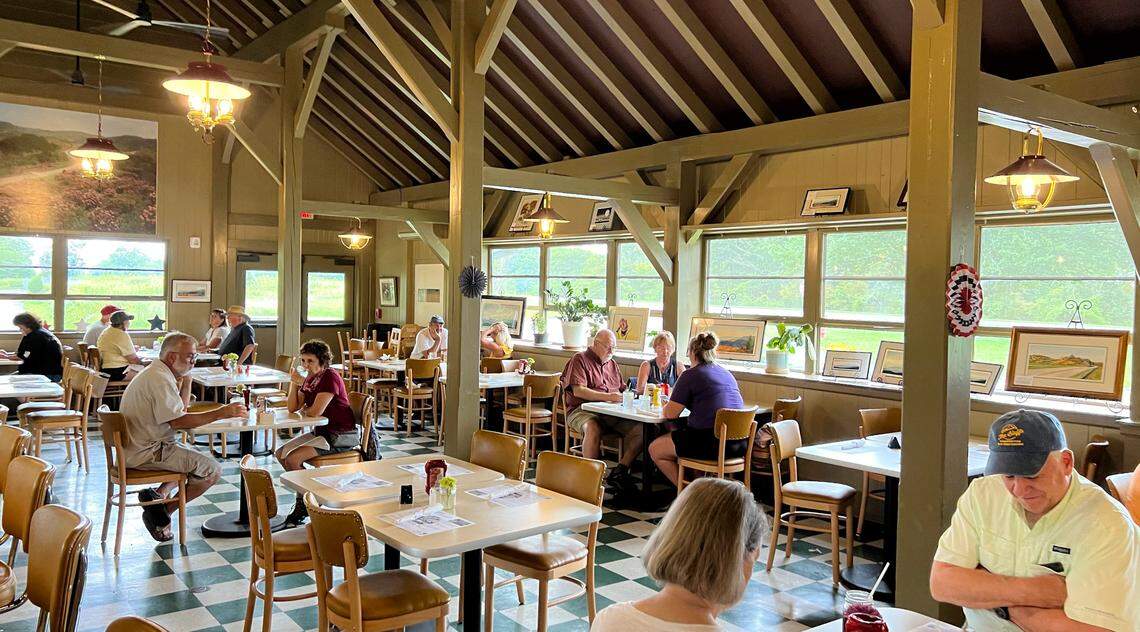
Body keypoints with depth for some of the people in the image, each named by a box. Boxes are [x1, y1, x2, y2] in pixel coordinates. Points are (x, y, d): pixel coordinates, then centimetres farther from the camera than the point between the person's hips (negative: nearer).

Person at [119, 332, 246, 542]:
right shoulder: (159, 379, -19)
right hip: (147, 452, -11)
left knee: (195, 458, 27)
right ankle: (163, 508, -2)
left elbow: (180, 410, 17)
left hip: (136, 448, 11)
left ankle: (159, 495, 9)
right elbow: (178, 422, -26)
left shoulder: (155, 373, 15)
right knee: (212, 470, -13)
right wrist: (221, 413, -25)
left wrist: (185, 380, 5)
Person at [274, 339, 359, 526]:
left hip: (342, 436, -10)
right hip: (320, 431, 10)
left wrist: (303, 410, -4)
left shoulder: (330, 378, -18)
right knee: (280, 454, 6)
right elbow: (293, 408, 5)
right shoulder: (309, 378, 11)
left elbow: (315, 411, -26)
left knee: (292, 459, -18)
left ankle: (304, 503, 2)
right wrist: (294, 383, -6)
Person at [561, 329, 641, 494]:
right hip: (582, 410, -6)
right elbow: (578, 391, -11)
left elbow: (622, 389, 30)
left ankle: (619, 472, -16)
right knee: (593, 429, -40)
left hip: (611, 413, 6)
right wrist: (608, 396, -17)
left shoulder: (612, 363, 26)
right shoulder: (580, 359, 4)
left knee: (640, 428, -18)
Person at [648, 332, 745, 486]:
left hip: (712, 444, -8)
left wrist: (668, 406, 18)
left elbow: (670, 413, -4)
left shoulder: (691, 375, -5)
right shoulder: (727, 374, 16)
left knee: (655, 449, 9)